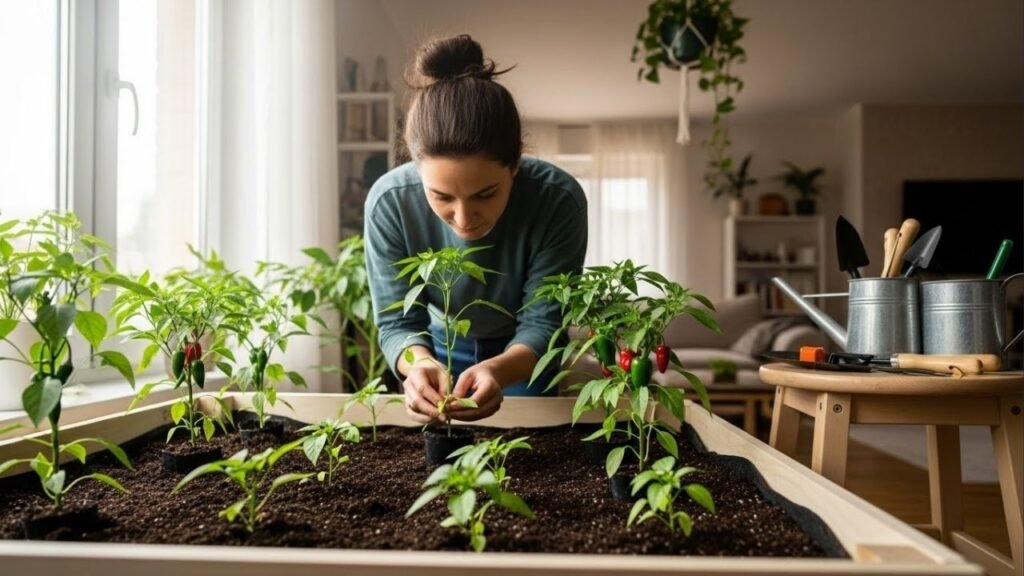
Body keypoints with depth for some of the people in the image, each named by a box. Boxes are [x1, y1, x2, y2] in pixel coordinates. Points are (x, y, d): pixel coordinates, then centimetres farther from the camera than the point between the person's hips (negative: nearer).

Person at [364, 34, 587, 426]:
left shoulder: (559, 200, -35)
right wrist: (419, 363, -49)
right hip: (443, 346, 1)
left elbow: (542, 324, -29)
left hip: (523, 355, -1)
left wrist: (498, 370, -51)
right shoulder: (388, 202, -32)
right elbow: (396, 322, -25)